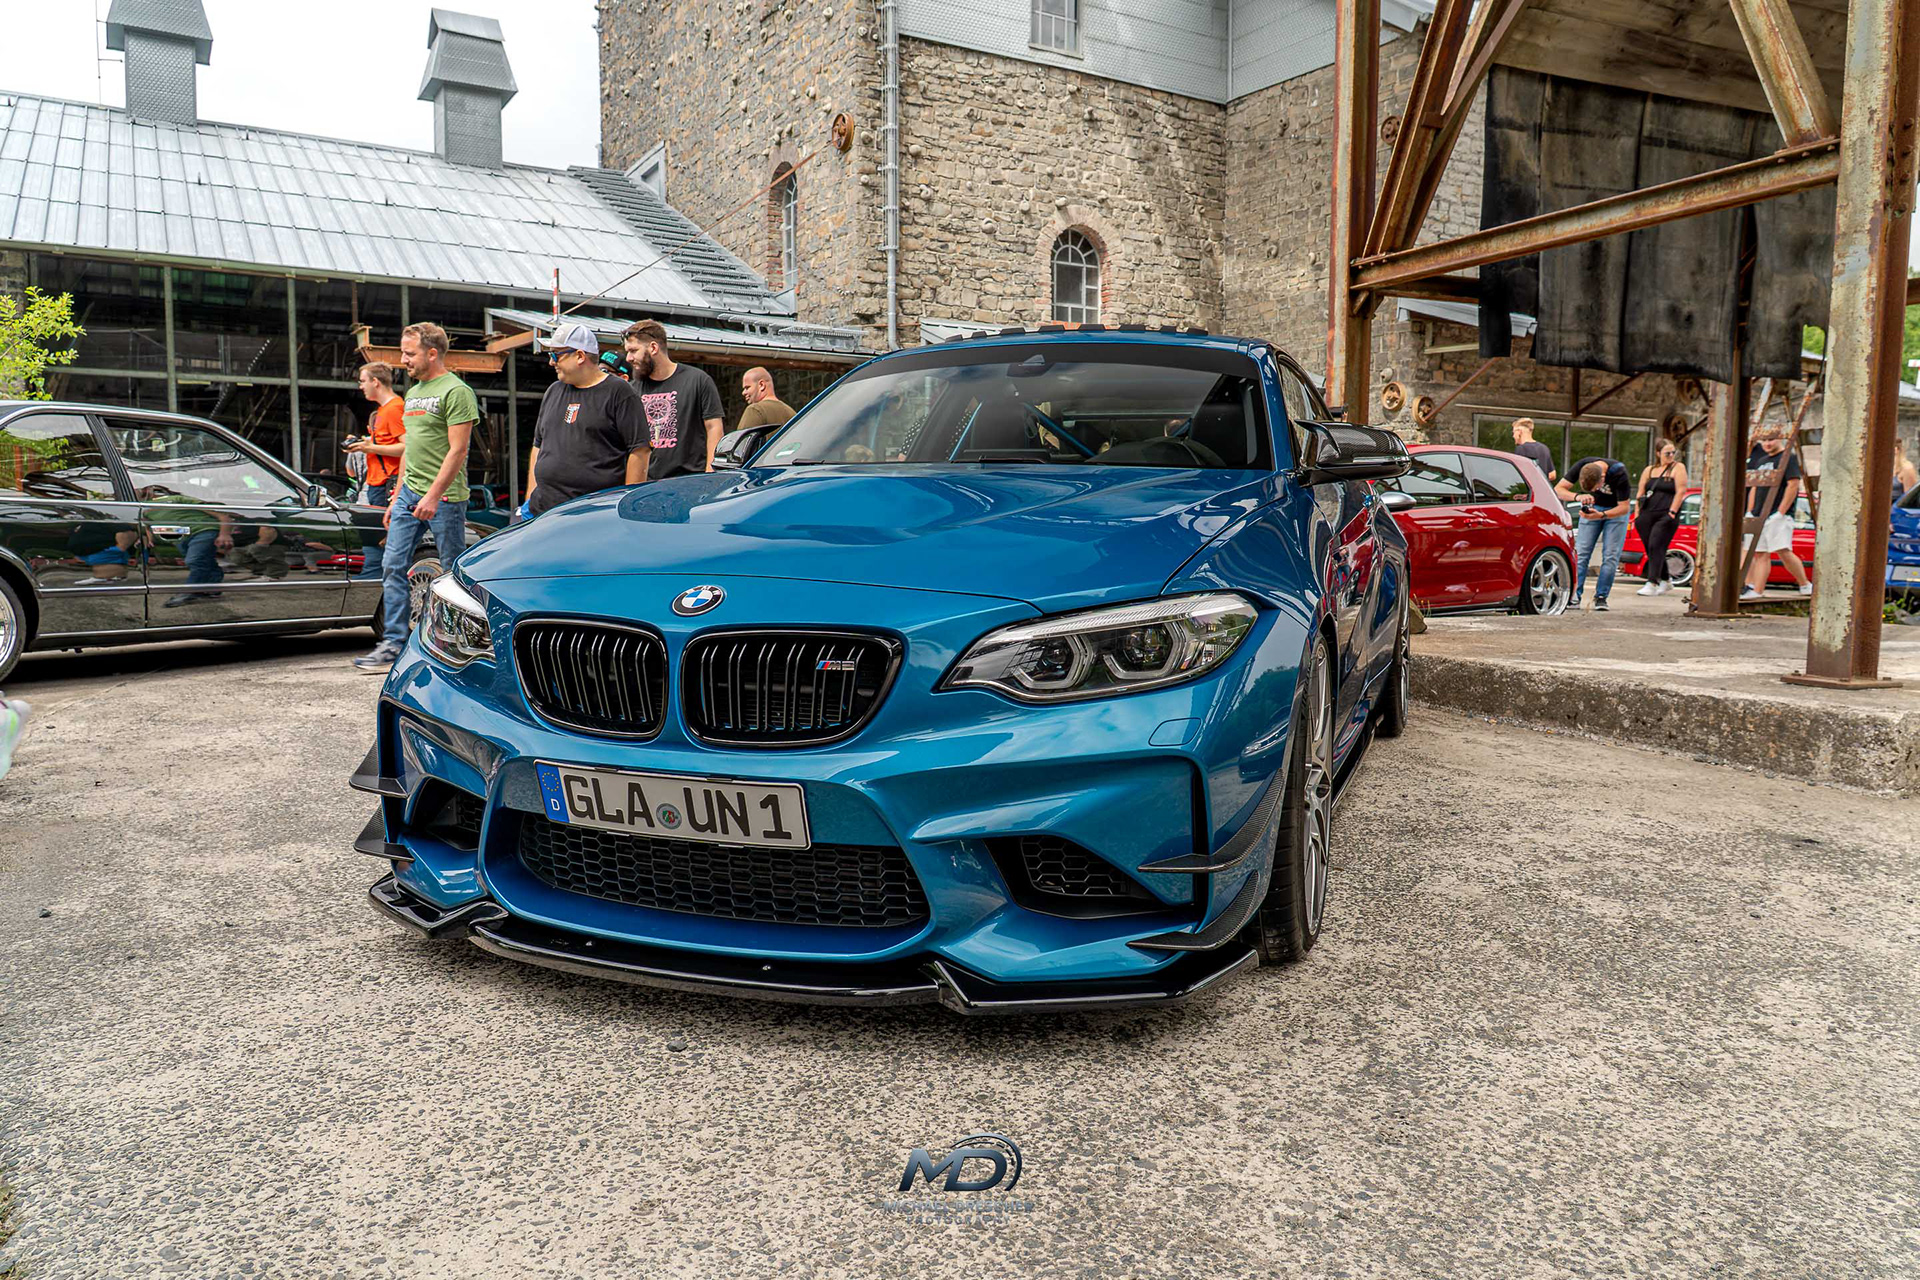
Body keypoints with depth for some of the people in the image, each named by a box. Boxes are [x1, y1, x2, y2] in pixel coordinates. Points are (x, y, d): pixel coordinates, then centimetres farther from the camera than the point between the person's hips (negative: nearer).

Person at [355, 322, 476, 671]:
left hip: (444, 498, -8)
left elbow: (457, 450, -16)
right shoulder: (413, 393, 19)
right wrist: (397, 495, 21)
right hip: (409, 494, 8)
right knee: (393, 568, 2)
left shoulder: (456, 391, -9)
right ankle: (393, 645, 5)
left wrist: (433, 496, -22)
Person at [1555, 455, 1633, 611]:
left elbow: (1624, 507, -25)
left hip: (1616, 510, -2)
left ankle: (1601, 597, -4)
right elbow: (1558, 489, -23)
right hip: (1592, 507, 2)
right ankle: (1575, 595, -8)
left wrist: (1601, 515, -41)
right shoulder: (1581, 466, -27)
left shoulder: (1619, 474, -33)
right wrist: (1578, 496, -42)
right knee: (1581, 552, -8)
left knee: (1611, 555, -10)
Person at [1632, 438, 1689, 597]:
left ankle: (1652, 584, -18)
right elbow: (1640, 493, 16)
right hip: (1647, 515, 5)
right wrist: (1637, 514, 8)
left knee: (1656, 547, -15)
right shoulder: (1649, 470, 17)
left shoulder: (1678, 467, 4)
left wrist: (1672, 512, -13)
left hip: (1666, 516, -5)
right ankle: (1665, 581, 22)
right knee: (1651, 549, 7)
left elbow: (1681, 491, -5)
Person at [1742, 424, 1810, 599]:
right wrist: (1750, 512, 15)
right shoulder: (1761, 460, 20)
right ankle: (1756, 591, 0)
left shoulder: (1788, 457, -4)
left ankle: (1805, 585, 0)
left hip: (1778, 515, -8)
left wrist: (1780, 512, -16)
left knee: (1784, 552, -13)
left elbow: (1793, 484, -13)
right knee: (1761, 554, 3)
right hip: (1759, 516, 8)